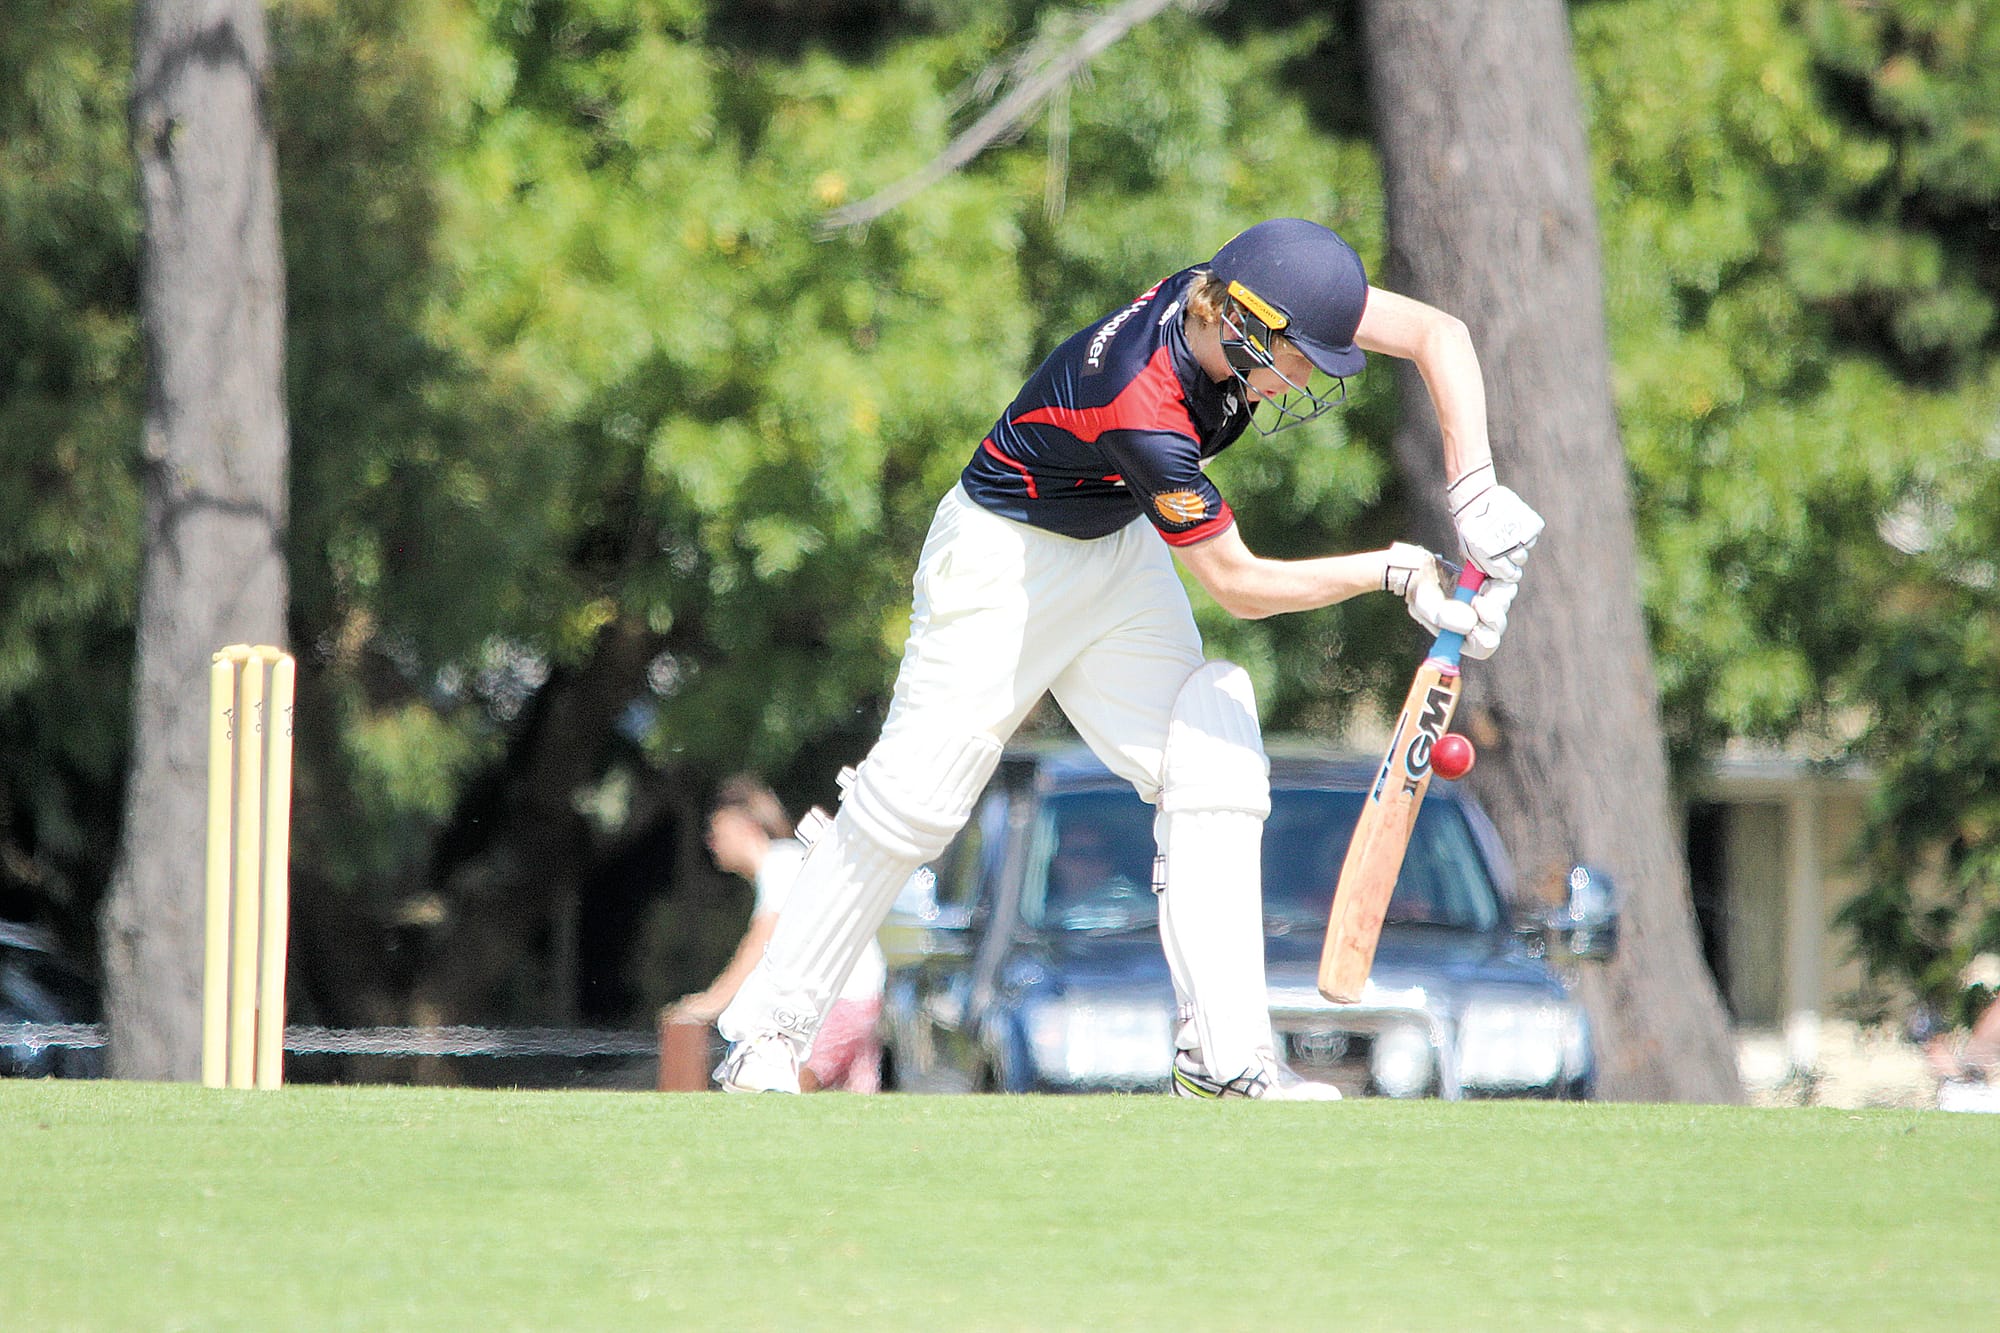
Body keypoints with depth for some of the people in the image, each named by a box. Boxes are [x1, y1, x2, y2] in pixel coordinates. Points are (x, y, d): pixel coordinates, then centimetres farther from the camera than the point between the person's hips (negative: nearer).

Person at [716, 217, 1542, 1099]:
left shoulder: (1240, 292, -19)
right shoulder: (1143, 417, -38)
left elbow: (1437, 332, -15)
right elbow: (1239, 586, -27)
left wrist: (1473, 491, -25)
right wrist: (1396, 572, -23)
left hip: (1119, 555, 8)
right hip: (1004, 555, -8)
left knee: (1214, 774, -6)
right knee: (911, 801, -6)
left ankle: (1222, 1054, -8)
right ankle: (771, 1027, 8)